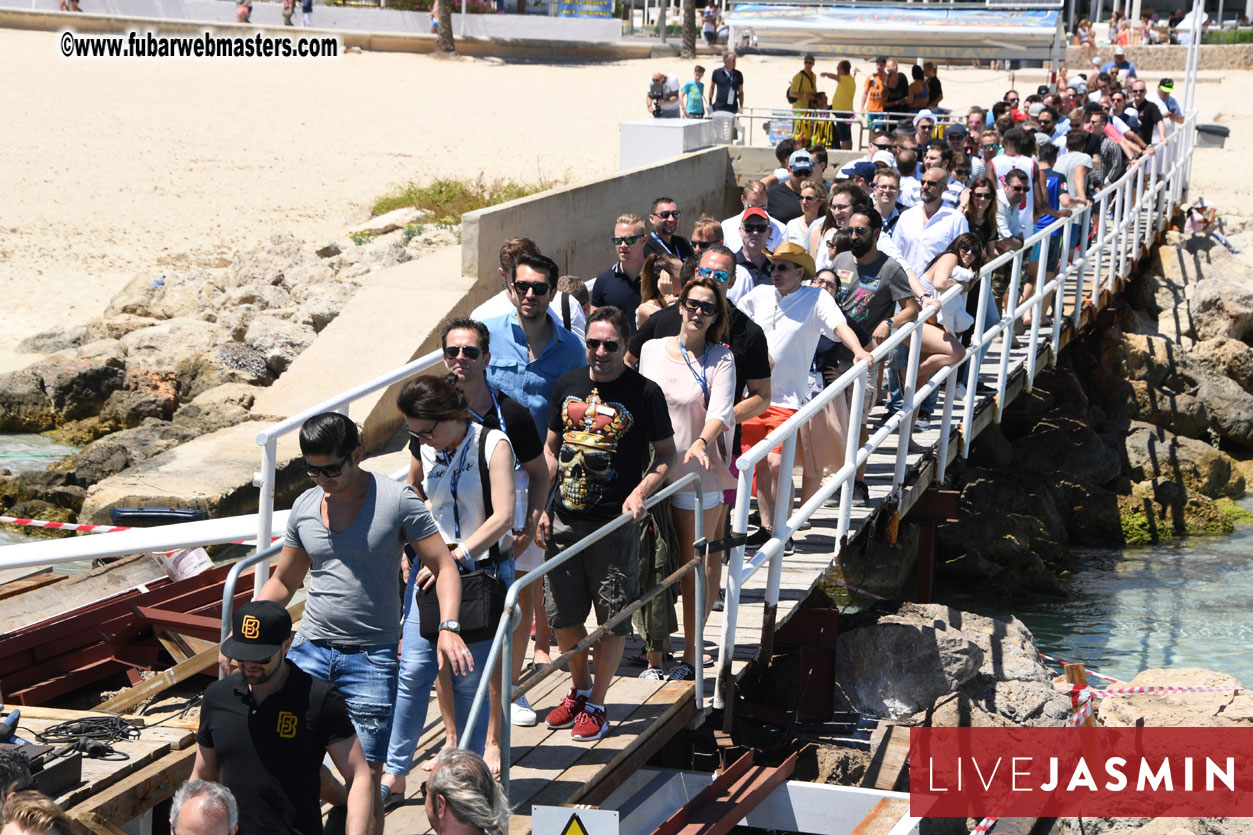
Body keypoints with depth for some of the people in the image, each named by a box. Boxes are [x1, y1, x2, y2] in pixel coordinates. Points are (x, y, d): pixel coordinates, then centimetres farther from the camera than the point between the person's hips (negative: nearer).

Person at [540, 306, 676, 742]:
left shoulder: (644, 393, -6)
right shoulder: (567, 386, 7)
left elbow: (666, 456, 1)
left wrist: (641, 491, -16)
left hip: (616, 524, -4)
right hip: (565, 519, 4)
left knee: (612, 617, 1)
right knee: (562, 613, 10)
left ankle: (596, 705, 15)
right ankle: (579, 689, 32)